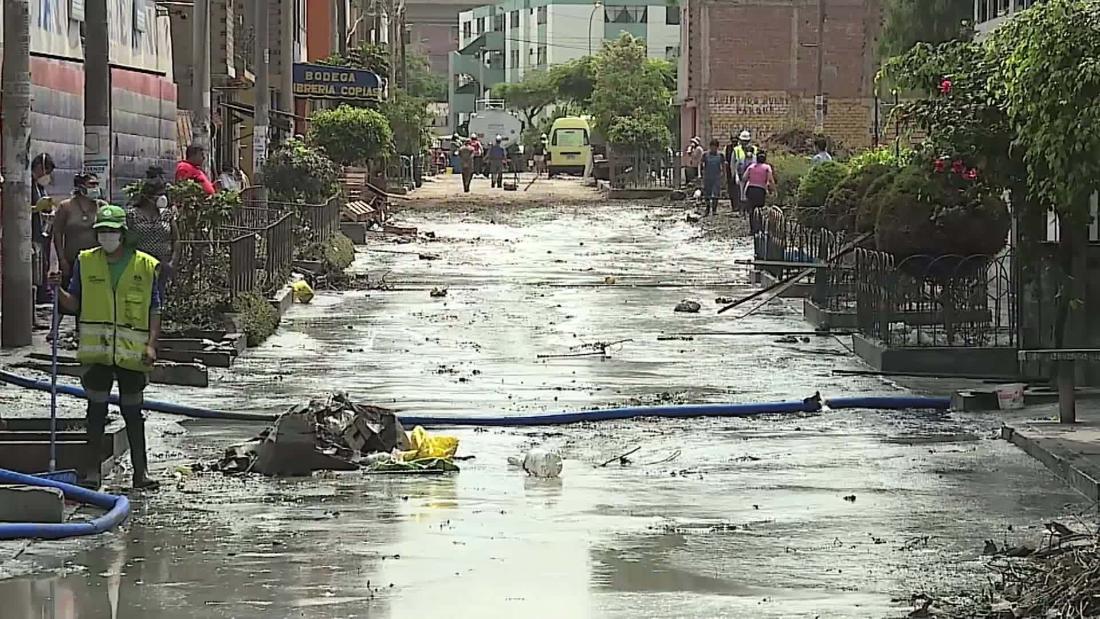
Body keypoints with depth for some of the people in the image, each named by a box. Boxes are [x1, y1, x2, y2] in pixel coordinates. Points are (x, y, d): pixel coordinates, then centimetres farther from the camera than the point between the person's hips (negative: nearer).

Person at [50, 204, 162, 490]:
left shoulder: (146, 266, 1)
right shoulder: (86, 262, 6)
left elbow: (154, 310, 2)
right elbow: (74, 304, 10)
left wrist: (151, 345, -8)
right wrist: (58, 290, -9)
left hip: (132, 353, -1)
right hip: (96, 350, 1)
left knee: (133, 412, 5)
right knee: (96, 408, 3)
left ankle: (141, 471, 11)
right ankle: (92, 470, 8)